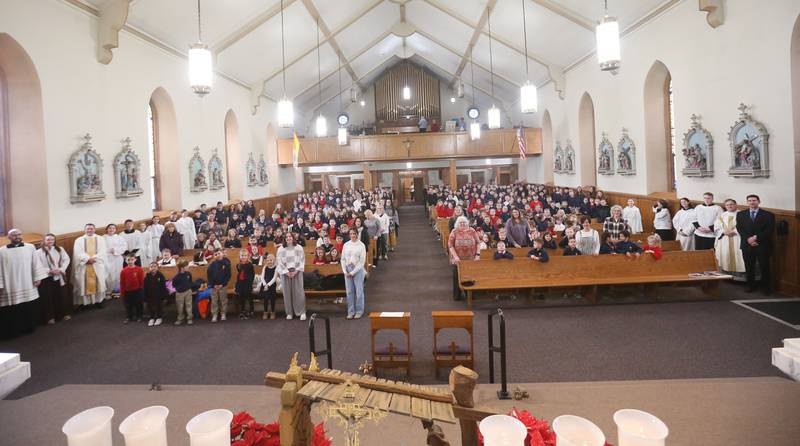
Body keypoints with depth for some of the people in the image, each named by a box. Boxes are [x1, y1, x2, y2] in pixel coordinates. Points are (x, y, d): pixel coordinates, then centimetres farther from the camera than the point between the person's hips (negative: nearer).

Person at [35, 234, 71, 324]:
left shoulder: (60, 249, 9)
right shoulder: (39, 252, -3)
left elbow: (66, 259, 3)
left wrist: (61, 269, -11)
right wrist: (50, 271, -20)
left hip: (59, 277, 3)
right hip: (46, 278, -3)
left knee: (61, 296, 9)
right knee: (48, 298, 1)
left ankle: (64, 314, 20)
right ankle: (50, 317, 10)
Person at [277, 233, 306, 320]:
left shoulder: (299, 248, 5)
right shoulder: (281, 249, 6)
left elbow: (302, 260, 1)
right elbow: (280, 262, 2)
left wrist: (296, 271, -10)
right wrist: (286, 272, -8)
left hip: (296, 272, -1)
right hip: (285, 273, 1)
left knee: (298, 292, -5)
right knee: (287, 293, 1)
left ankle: (302, 312, -1)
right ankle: (289, 313, 6)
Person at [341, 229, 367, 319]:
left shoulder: (361, 245, -5)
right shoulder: (346, 245, 7)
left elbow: (362, 261, -7)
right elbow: (343, 259, 8)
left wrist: (353, 272, -10)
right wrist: (345, 271, -3)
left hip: (358, 269, -3)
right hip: (347, 269, 3)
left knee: (359, 291, 2)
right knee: (349, 291, 5)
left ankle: (359, 311, 12)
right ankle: (350, 312, 13)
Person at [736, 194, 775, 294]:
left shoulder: (768, 215, 3)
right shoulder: (740, 215, 11)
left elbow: (769, 230, -6)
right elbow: (739, 229, 2)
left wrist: (756, 237, -15)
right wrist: (748, 239, -12)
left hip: (763, 246, -2)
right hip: (747, 246, 2)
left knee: (764, 268, 0)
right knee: (749, 267, 5)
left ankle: (766, 288, 10)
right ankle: (751, 286, 15)